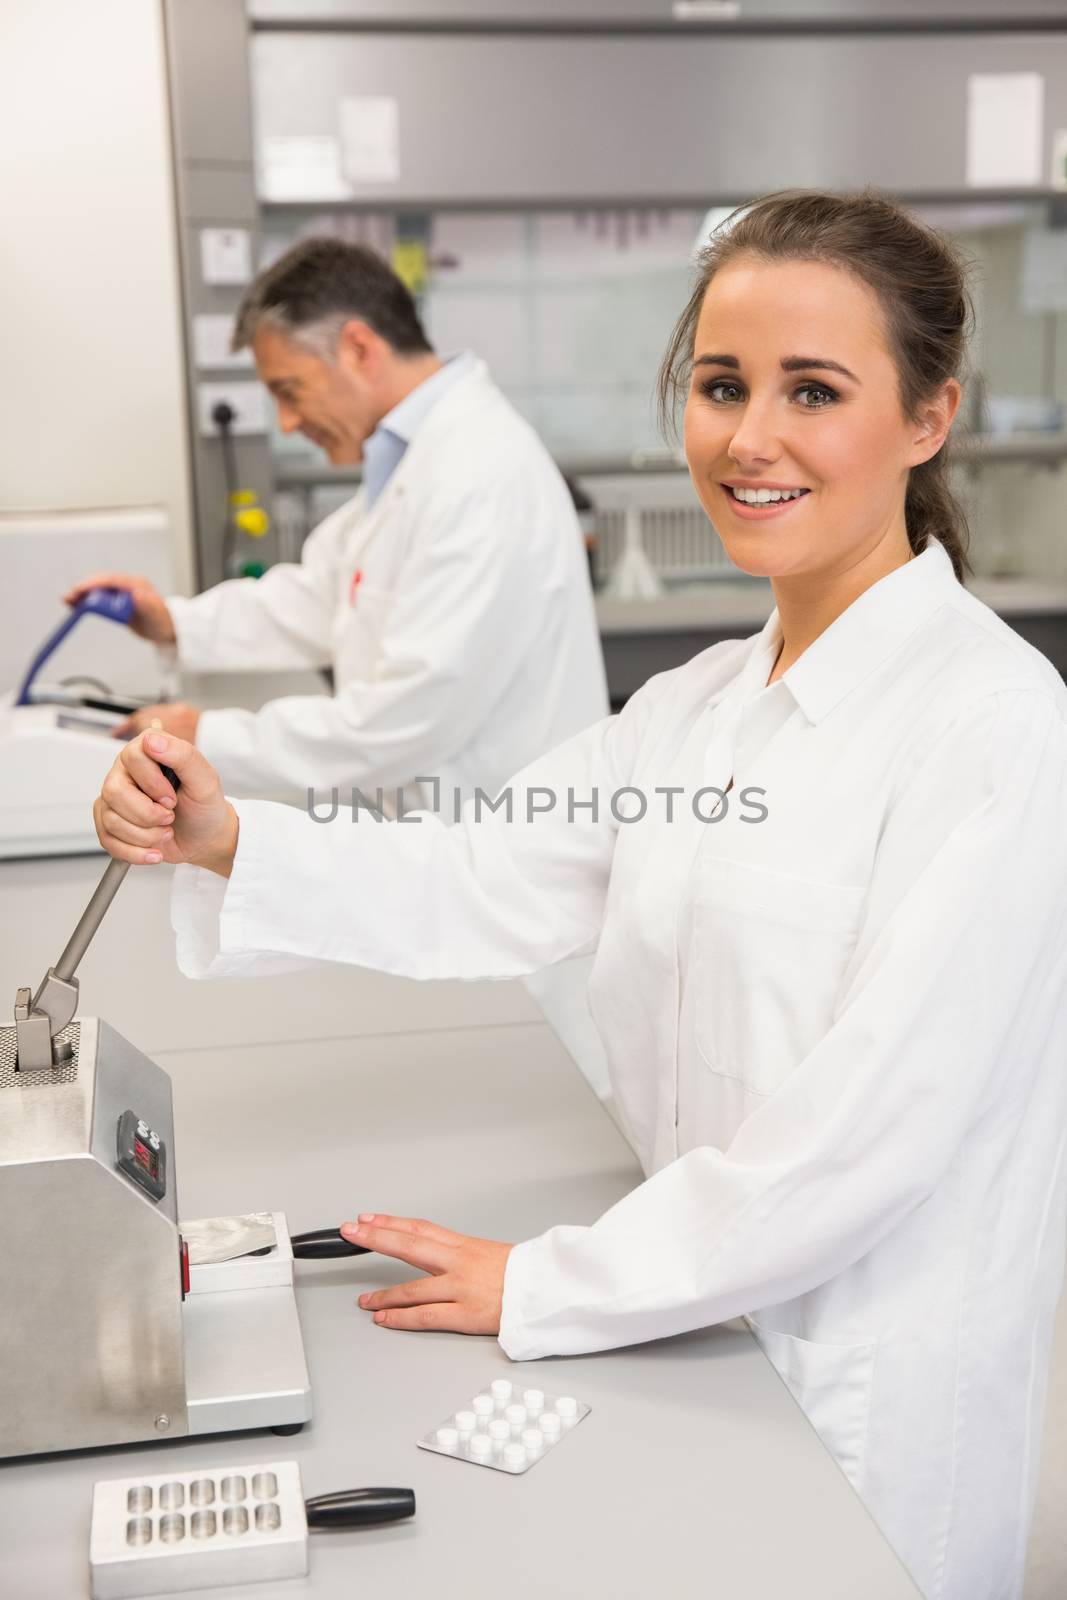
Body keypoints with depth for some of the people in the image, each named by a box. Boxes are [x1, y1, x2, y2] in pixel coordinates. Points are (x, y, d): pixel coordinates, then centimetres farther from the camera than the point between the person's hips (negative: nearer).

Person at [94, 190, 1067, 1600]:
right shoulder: (702, 704, 3)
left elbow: (869, 1125, -25)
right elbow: (484, 886, -2)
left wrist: (548, 1288, -17)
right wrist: (222, 842, -18)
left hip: (876, 1404, -6)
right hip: (699, 1339, 6)